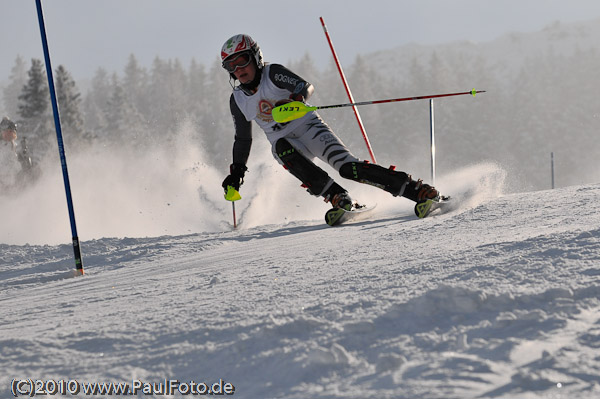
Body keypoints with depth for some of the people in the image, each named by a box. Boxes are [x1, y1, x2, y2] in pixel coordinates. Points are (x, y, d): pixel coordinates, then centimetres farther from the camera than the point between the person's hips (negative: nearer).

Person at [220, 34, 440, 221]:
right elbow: (243, 139, 16)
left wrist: (294, 101, -47)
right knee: (282, 147, -33)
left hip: (309, 127, -4)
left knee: (347, 167, -24)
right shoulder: (237, 100, 4)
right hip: (285, 143, 4)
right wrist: (237, 171, 12)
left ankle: (416, 189, -23)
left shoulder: (273, 73, -11)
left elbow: (306, 87, -26)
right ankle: (337, 197, -32)